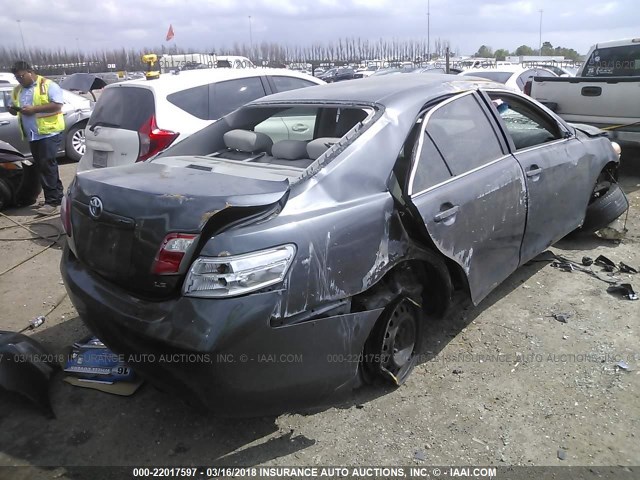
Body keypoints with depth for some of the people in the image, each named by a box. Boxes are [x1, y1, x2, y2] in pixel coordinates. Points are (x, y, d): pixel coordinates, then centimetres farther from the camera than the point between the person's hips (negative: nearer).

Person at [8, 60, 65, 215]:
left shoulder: (48, 85, -4)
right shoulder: (17, 90, 18)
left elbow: (57, 105, -15)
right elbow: (12, 108, 23)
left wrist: (34, 109, -20)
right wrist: (13, 109, -1)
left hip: (48, 132, -8)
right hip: (32, 135, 8)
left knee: (47, 165, -12)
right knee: (41, 166, 9)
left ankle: (52, 201, -9)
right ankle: (57, 195, 18)